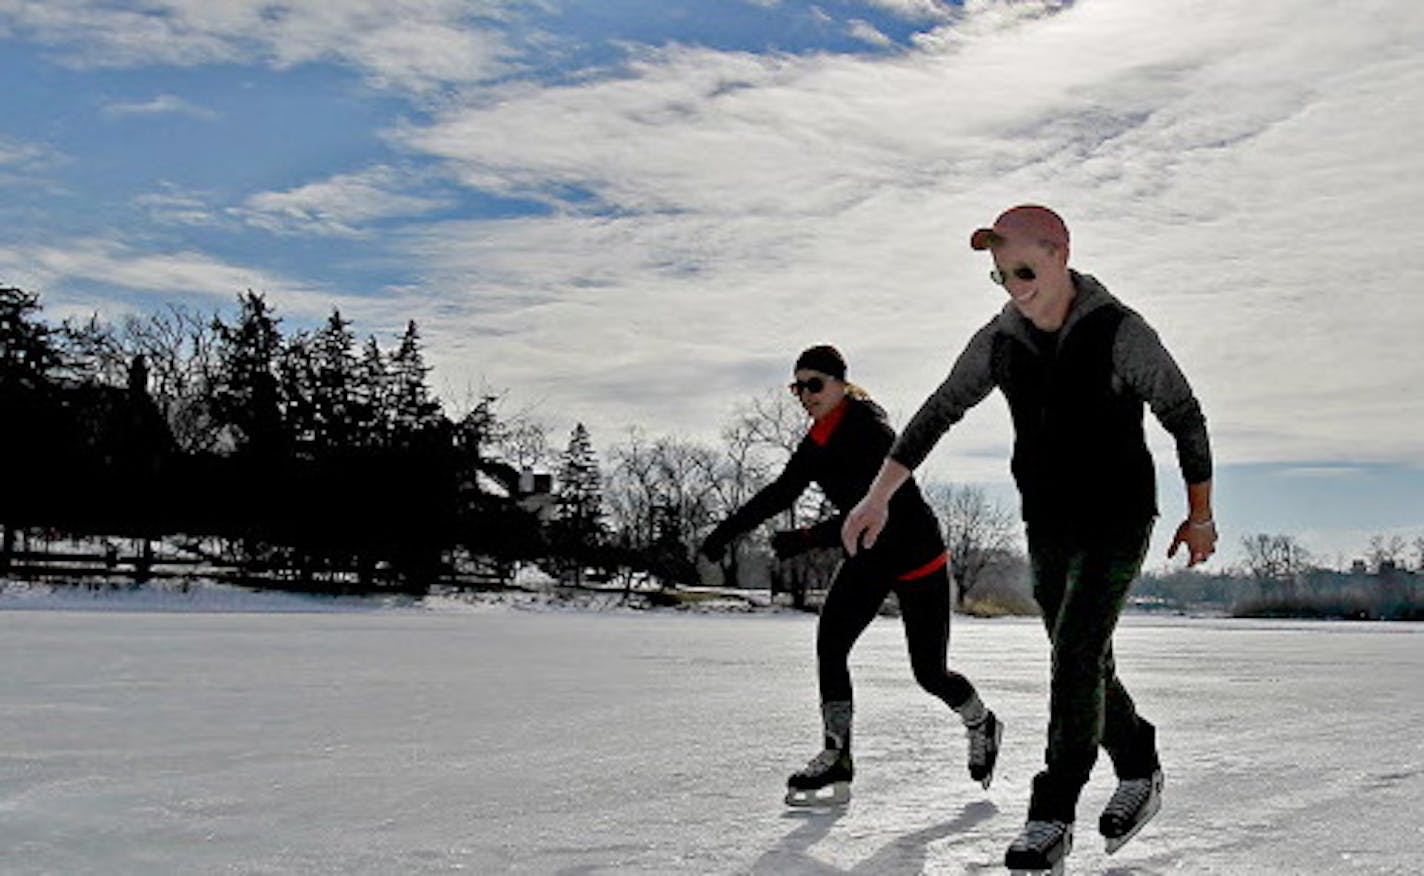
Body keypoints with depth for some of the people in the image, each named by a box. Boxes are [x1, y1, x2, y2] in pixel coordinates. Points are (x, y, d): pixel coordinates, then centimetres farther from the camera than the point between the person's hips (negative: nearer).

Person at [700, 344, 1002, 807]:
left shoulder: (871, 434, -27)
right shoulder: (818, 441, -2)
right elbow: (781, 492, 7)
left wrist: (806, 539, -37)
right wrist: (727, 530, 1)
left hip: (918, 558, -7)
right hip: (869, 558, 7)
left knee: (929, 673, 3)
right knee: (830, 642, -14)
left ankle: (983, 726, 35)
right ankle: (836, 758, -9)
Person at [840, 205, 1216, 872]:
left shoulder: (1119, 331, -15)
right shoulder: (1000, 340, -3)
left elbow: (1184, 416, -4)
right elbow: (937, 414, 2)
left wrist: (1200, 515, 2)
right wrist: (879, 496, -5)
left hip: (1118, 521, -5)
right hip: (1048, 529, 5)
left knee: (1076, 654, -15)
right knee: (1083, 664, 11)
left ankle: (1052, 816, -6)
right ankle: (1139, 772, 33)